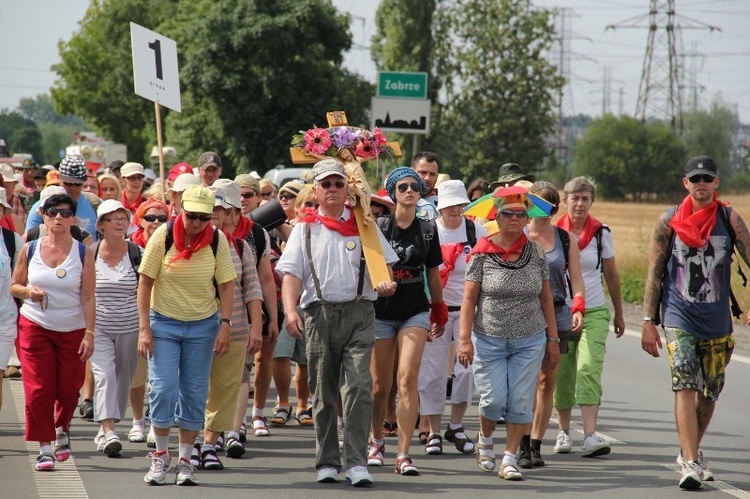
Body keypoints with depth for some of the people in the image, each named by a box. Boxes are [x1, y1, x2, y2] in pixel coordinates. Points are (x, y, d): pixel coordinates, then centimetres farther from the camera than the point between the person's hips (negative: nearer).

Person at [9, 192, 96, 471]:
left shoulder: (83, 253, -3)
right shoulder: (30, 250, 1)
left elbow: (88, 298, -5)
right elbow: (14, 286, 8)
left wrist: (89, 333, -11)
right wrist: (28, 291, -14)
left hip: (72, 330, 0)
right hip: (35, 327, 0)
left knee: (69, 389, 6)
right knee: (38, 389, -6)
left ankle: (61, 429, 36)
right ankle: (44, 448, 1)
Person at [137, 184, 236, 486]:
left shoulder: (217, 240, -6)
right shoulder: (163, 236, -10)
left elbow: (226, 284, 0)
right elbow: (145, 282, -6)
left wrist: (225, 325, -10)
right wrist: (144, 328, -9)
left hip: (202, 326, 1)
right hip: (163, 323, -1)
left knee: (194, 393, 4)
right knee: (163, 389, -7)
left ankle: (185, 461, 13)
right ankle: (161, 455, 9)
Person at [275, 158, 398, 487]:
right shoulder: (305, 229, 11)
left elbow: (384, 262, 13)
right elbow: (292, 273, 2)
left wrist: (385, 284, -11)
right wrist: (290, 311, -13)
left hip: (359, 314, -1)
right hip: (320, 313, 1)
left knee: (359, 386, -14)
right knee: (323, 392, 5)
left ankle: (356, 461, -14)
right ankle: (327, 462, 14)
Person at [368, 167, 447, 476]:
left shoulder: (427, 231, 4)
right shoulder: (378, 227, -3)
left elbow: (433, 275, 14)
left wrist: (439, 314, 19)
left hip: (415, 312, 1)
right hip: (381, 312, 0)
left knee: (408, 378, -14)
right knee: (380, 384, 6)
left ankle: (404, 454, -13)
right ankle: (376, 442, 31)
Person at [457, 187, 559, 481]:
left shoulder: (536, 253, 4)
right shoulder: (482, 253, -4)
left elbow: (545, 298, 10)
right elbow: (469, 298, -3)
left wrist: (552, 338, 9)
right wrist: (465, 339, -10)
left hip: (529, 341, 2)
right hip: (489, 340, -2)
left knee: (521, 402, -1)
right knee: (493, 400, -3)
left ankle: (510, 459, 8)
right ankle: (484, 440, 28)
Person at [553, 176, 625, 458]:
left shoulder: (601, 233, 2)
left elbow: (611, 275, 11)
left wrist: (619, 314, 15)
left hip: (594, 311, -1)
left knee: (589, 369, -15)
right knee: (562, 374, 5)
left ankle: (590, 436, -22)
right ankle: (564, 432, 21)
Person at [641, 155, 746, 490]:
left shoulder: (730, 219, 0)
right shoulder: (669, 221, -1)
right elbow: (654, 273, 2)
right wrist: (648, 322, -2)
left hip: (717, 321, 2)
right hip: (679, 317, -2)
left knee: (709, 392, 12)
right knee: (685, 386, -17)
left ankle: (691, 452, 33)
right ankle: (690, 463, -21)